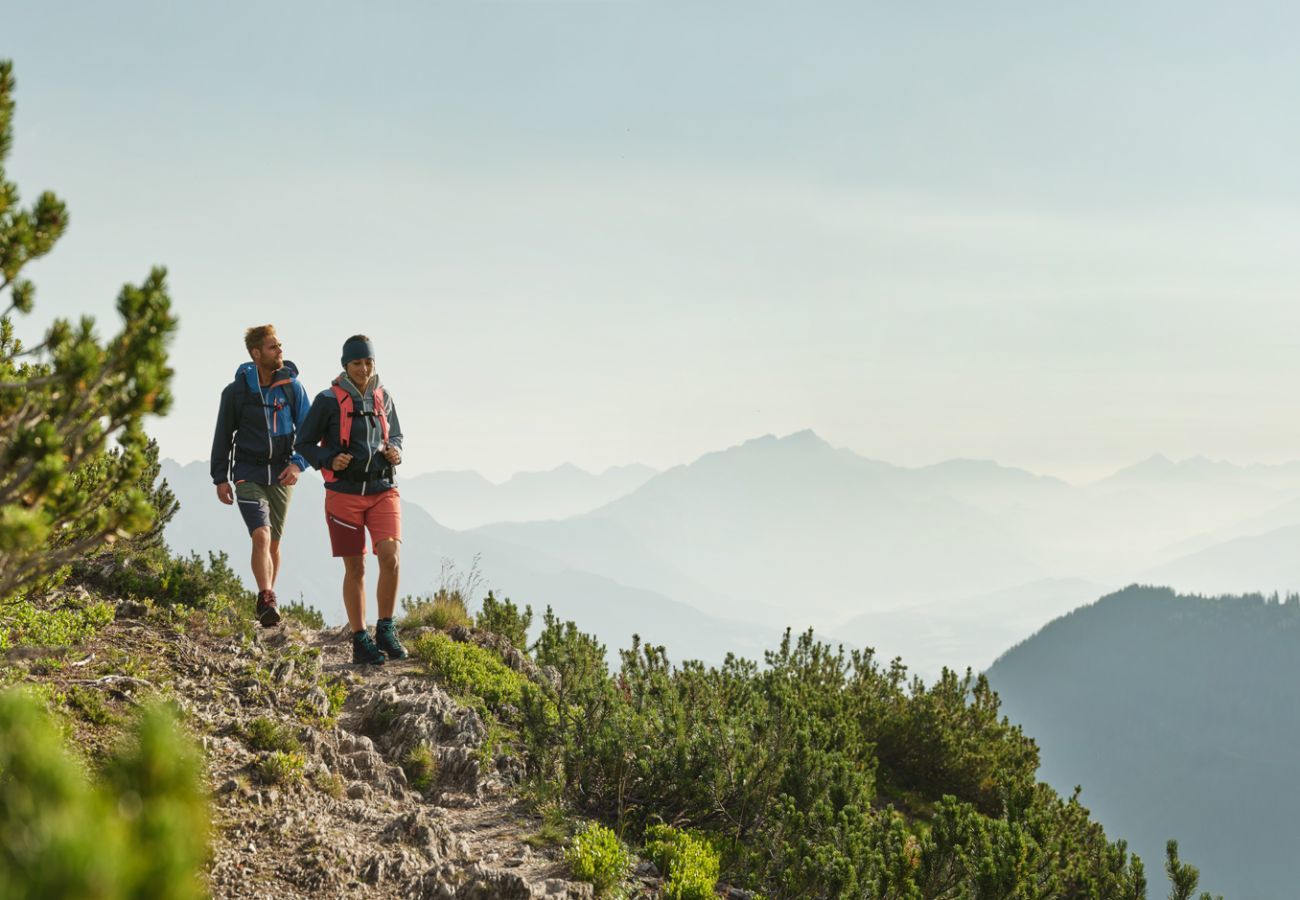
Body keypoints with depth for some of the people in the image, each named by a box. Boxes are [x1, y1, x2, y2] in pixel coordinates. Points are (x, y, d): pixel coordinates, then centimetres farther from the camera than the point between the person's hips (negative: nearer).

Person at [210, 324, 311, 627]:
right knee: (261, 535, -20)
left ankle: (267, 602, 26)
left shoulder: (292, 387, -1)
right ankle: (266, 601, -21)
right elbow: (223, 436, 5)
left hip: (281, 475, 2)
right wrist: (220, 479, 3)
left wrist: (298, 463, -14)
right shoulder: (236, 391, -4)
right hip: (248, 474, -2)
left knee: (273, 542, 11)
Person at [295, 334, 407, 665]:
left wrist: (395, 451, 1)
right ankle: (360, 641, 12)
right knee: (355, 569, 2)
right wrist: (329, 460, -16)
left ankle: (386, 630, -1)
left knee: (390, 556, -16)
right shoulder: (328, 400, -4)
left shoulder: (383, 397, 9)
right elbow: (304, 443, 1)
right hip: (344, 492, -3)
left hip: (383, 490, 3)